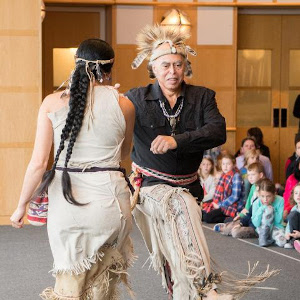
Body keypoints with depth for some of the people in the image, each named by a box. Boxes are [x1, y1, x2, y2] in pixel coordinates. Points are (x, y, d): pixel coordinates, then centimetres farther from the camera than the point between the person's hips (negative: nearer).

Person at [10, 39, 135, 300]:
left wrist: (22, 205, 4)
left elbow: (38, 163, -6)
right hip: (109, 198, 0)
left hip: (66, 200, 0)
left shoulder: (53, 102, -4)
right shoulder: (123, 105, -2)